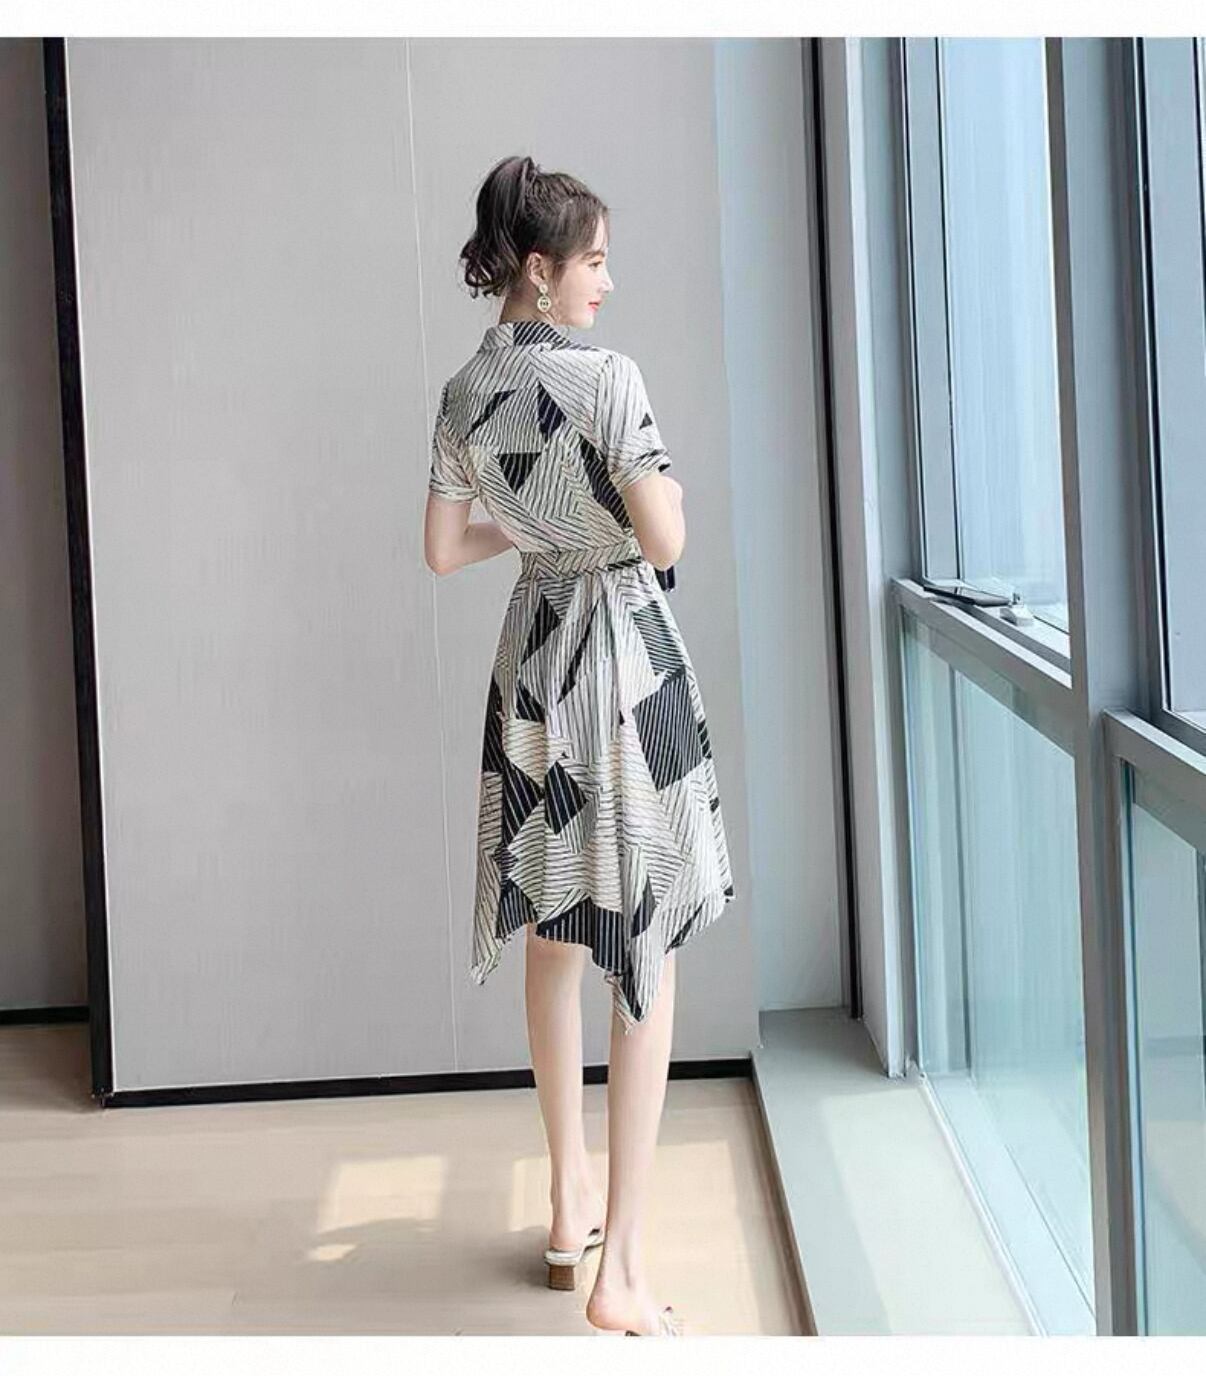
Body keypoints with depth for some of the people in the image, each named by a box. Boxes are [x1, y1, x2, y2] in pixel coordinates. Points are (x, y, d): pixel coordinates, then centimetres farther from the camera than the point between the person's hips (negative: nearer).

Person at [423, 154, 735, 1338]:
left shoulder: (464, 394, 3)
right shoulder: (607, 376, -16)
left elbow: (442, 551, 10)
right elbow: (666, 540, -17)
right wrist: (666, 492, 3)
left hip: (533, 644, 7)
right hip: (624, 646, -6)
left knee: (553, 932, 17)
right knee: (646, 953, -2)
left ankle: (570, 1212, 29)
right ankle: (619, 1268, -2)